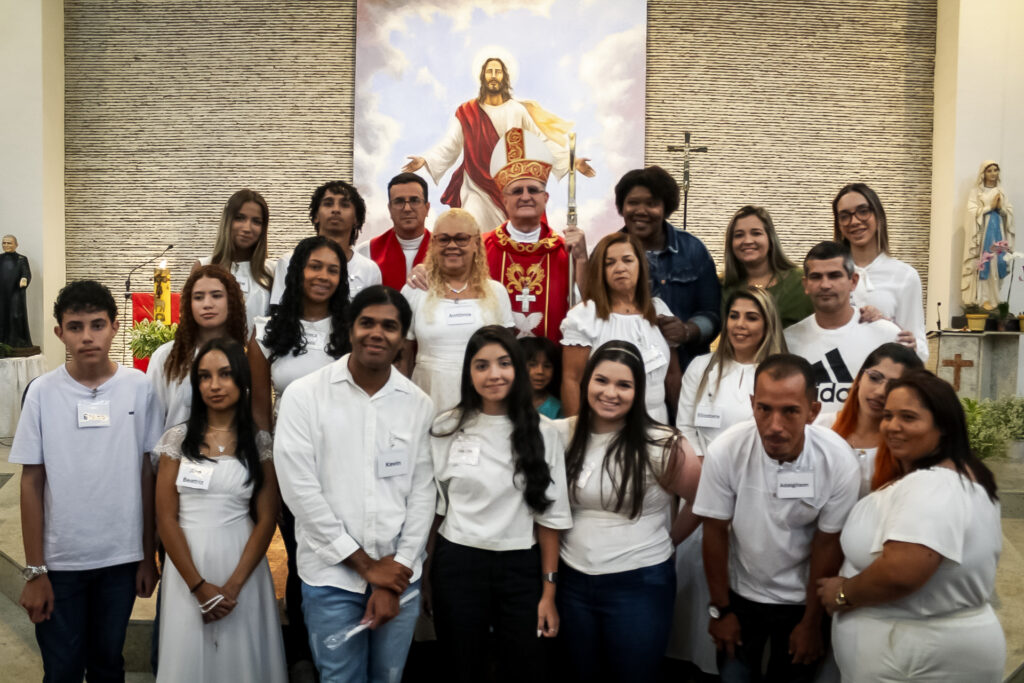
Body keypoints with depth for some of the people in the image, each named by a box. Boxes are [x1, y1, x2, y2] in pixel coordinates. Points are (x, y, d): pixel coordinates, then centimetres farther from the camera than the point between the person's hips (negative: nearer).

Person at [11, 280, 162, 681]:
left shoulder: (139, 388, -7)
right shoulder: (42, 392, -8)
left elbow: (148, 475, -1)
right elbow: (32, 482, -3)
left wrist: (149, 556, 2)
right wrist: (34, 571, -3)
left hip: (122, 557, 1)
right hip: (60, 561, 0)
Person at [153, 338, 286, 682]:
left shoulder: (260, 442, 0)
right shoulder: (178, 438, 1)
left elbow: (266, 519, -3)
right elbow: (166, 517, -2)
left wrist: (233, 586, -12)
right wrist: (199, 586, -9)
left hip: (243, 570, 0)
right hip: (186, 570, 1)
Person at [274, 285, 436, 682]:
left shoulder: (419, 404, 1)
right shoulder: (303, 395, -7)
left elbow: (422, 493, 1)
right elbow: (300, 490, -11)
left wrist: (396, 575, -6)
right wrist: (366, 564, -9)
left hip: (400, 574, 3)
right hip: (331, 576, -2)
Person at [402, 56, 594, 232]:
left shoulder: (517, 111, 5)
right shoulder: (467, 112, 4)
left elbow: (541, 140, 4)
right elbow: (449, 145, 2)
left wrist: (570, 160, -5)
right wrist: (426, 160, -14)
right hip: (477, 190, -1)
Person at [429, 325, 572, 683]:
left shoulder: (542, 432, -4)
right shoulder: (446, 428, -2)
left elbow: (549, 515, -2)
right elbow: (433, 506, 5)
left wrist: (549, 591, -3)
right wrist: (429, 575, 5)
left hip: (521, 569, 0)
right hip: (457, 566, 1)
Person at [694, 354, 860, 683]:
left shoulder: (839, 462, -23)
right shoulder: (724, 452, -26)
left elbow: (827, 545, -11)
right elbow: (715, 533, -12)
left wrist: (812, 621, -2)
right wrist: (720, 609, -3)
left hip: (802, 600, 0)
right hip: (739, 594, 0)